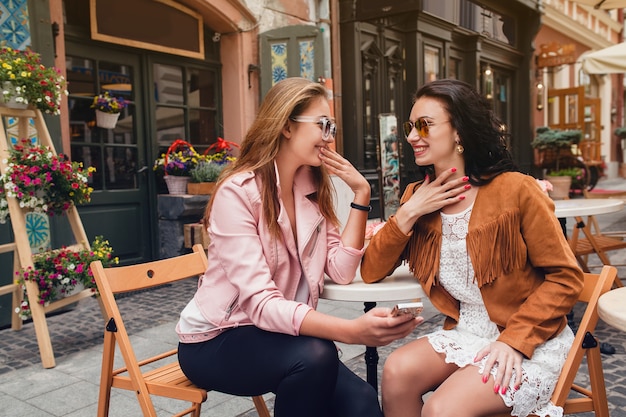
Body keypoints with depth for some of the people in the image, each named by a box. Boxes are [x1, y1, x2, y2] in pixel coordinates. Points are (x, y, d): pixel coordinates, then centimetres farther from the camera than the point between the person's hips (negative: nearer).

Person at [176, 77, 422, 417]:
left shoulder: (314, 188, 0)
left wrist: (361, 193, -12)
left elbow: (341, 271, -8)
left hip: (277, 336, 5)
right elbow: (261, 303, -30)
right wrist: (353, 331, -43)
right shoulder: (238, 192, -21)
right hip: (216, 340, -4)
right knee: (315, 354, -31)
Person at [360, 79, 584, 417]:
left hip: (531, 343, -4)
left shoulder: (514, 190, -15)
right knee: (397, 370, -22)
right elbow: (371, 272, -3)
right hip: (465, 334, 5)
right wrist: (408, 214, -14)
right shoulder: (418, 196, 1)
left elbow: (565, 277, -11)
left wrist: (514, 340, -19)